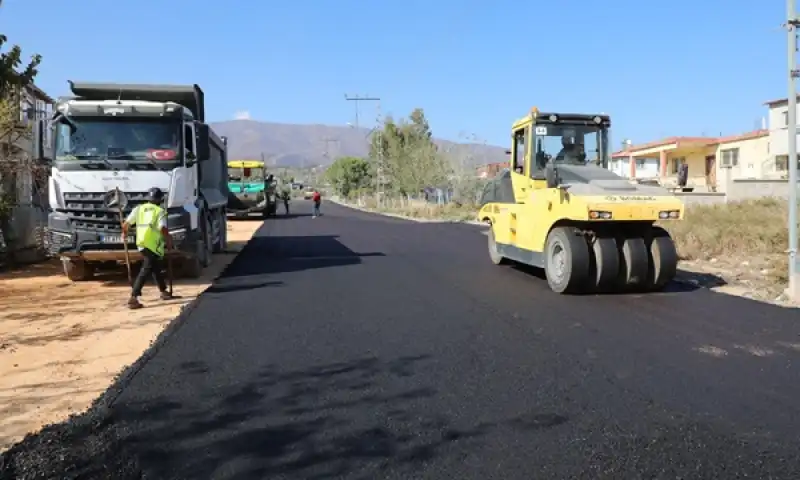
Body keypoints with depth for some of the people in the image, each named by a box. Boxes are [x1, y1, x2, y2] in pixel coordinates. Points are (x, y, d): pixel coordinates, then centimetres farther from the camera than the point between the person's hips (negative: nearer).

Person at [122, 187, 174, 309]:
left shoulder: (139, 208, 11)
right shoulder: (160, 211, -3)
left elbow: (126, 223, 7)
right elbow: (163, 229, -16)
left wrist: (125, 233, 27)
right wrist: (169, 240, -1)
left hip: (141, 244, 7)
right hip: (153, 245, -7)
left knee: (157, 268, 23)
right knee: (146, 270, -9)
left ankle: (163, 291, 38)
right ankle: (133, 298, -19)